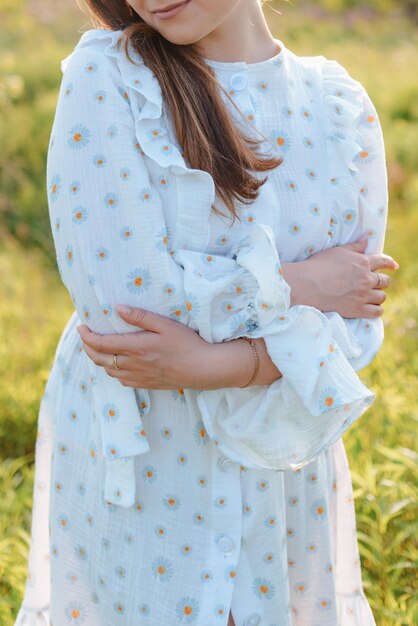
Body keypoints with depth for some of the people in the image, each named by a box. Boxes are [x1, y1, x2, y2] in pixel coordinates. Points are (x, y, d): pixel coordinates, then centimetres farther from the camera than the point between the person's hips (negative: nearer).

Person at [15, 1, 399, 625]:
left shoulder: (341, 104, -3)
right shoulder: (105, 72, -11)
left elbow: (357, 324, -7)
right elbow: (118, 292, -20)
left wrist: (216, 365, -22)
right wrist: (297, 283, -15)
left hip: (281, 466, 3)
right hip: (131, 466, -2)